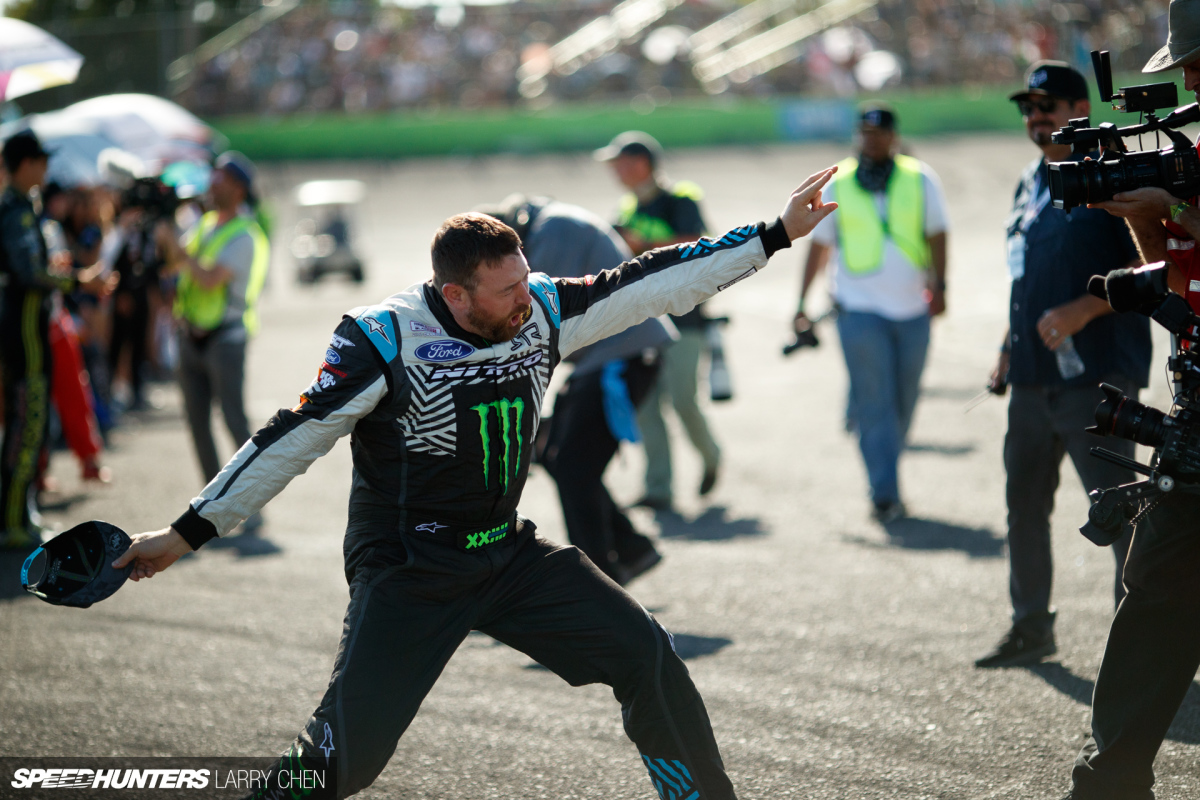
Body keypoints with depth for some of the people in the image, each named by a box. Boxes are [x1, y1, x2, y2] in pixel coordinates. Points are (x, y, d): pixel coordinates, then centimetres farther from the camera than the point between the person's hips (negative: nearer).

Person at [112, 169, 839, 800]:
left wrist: (777, 234, -3)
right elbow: (292, 441, -14)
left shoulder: (540, 312, -5)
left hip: (507, 553, 5)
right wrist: (189, 532, -13)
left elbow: (654, 282, -1)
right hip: (406, 572, -5)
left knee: (646, 654, -1)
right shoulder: (384, 341, -19)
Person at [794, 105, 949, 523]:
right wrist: (802, 302, 8)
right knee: (874, 404, -10)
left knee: (904, 402, 8)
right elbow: (818, 245, 10)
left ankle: (886, 479, 24)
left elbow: (936, 235, 4)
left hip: (912, 308, 2)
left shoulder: (920, 180, 6)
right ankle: (885, 492, -12)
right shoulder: (837, 185, 5)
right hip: (860, 309, -2)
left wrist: (939, 285, -9)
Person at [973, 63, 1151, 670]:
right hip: (1031, 377, 8)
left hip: (1097, 372, -8)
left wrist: (1082, 310, -23)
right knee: (1024, 502, 13)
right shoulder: (1030, 184, 17)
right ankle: (1030, 630, 24)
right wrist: (1008, 351, 19)